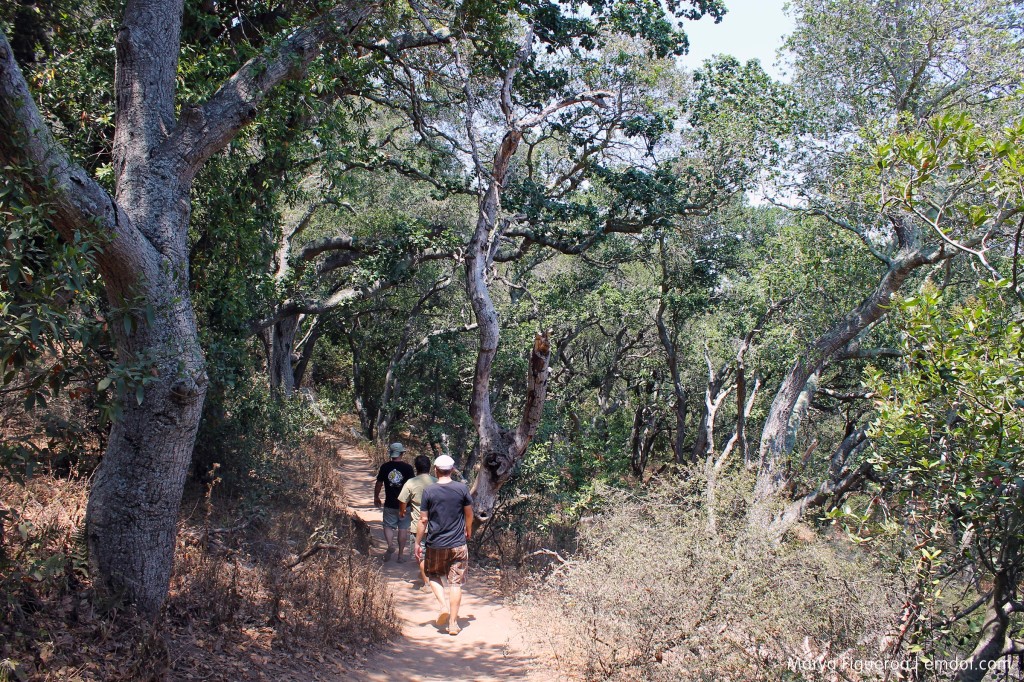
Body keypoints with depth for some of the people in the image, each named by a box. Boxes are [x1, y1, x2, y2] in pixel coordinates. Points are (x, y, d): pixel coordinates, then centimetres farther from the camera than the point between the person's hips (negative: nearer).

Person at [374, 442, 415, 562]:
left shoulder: (385, 467, -5)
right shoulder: (407, 467, -8)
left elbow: (379, 484, 3)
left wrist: (376, 497, 19)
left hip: (390, 504, 0)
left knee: (388, 526, 13)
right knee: (403, 528, 9)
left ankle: (390, 544, -14)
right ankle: (400, 555, 12)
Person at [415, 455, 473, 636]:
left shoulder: (429, 492, -8)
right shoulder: (462, 488, -4)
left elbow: (423, 520, -6)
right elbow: (469, 514, 8)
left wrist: (417, 543, 4)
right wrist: (468, 530, 27)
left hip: (435, 544, -1)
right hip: (458, 544, 1)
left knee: (433, 575, 21)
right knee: (455, 582, 5)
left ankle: (443, 605, 0)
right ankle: (453, 623, 7)